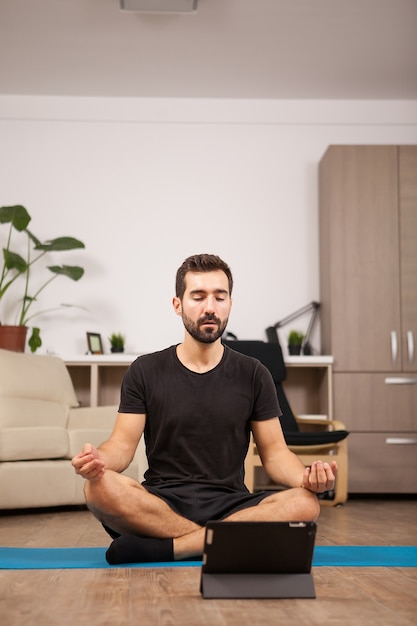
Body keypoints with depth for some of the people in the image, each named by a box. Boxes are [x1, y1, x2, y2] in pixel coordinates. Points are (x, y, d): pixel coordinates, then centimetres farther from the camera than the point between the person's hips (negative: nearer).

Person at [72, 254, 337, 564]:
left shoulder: (253, 375, 7)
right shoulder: (145, 371, 6)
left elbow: (274, 453, 6)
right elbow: (124, 444, 1)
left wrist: (307, 477, -17)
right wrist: (99, 459, -24)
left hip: (230, 506, 1)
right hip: (161, 505, -1)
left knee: (306, 503, -29)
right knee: (100, 489, -32)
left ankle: (163, 547, -27)